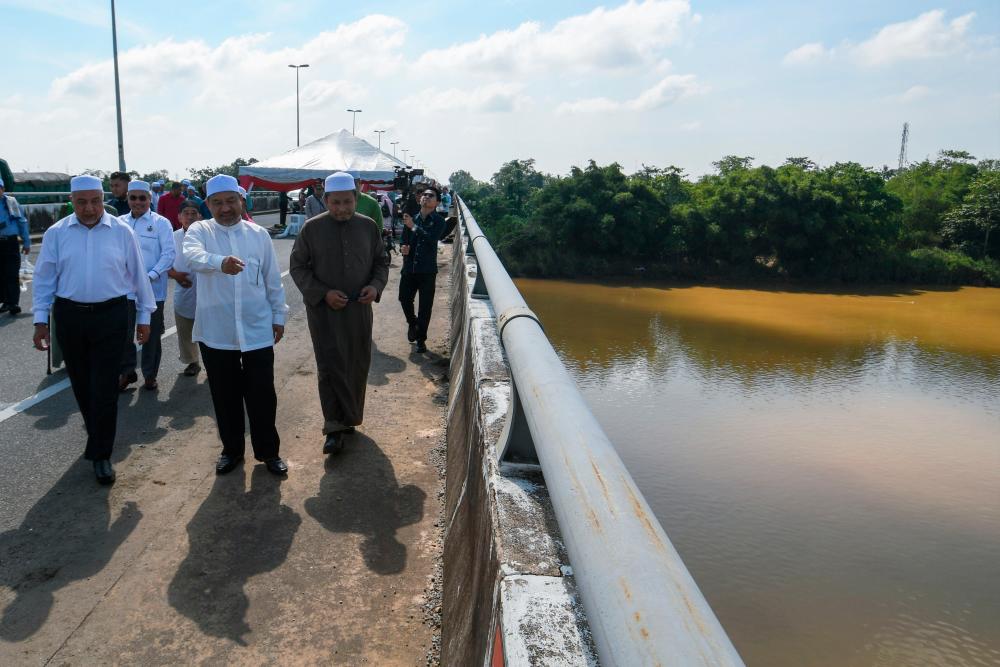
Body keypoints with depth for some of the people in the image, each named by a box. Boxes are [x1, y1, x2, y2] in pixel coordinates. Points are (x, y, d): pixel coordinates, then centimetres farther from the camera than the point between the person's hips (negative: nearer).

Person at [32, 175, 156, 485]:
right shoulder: (56, 233, 1)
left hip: (111, 316, -2)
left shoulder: (122, 232, -2)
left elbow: (137, 275, 4)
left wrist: (144, 316, 6)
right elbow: (45, 278, 5)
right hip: (70, 316, 2)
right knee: (81, 384, 14)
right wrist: (40, 320, 3)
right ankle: (98, 437, 36)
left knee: (104, 387, -2)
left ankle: (101, 454, 8)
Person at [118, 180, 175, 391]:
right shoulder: (120, 223, 6)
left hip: (153, 289, -2)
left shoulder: (161, 223, -3)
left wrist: (151, 275, -16)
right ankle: (126, 371, 24)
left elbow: (169, 253, -8)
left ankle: (150, 374, 23)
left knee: (152, 334, 8)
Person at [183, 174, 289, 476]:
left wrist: (279, 316, 9)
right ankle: (232, 449, 30)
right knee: (225, 395, 12)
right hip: (215, 332, 0)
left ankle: (268, 451, 23)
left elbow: (273, 280, 10)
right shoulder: (199, 231, -1)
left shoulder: (259, 234, 5)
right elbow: (192, 255, -25)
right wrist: (221, 262, -45)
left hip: (257, 331, 1)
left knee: (262, 395, 6)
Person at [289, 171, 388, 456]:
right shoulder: (312, 228, -5)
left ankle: (349, 419, 28)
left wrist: (376, 285, -9)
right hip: (323, 309, -3)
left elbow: (381, 261, 12)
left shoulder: (368, 226, 2)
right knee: (330, 367, -5)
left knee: (358, 365, 10)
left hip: (359, 308, 3)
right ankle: (334, 428, 2)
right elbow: (297, 266, -1)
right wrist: (323, 293, -13)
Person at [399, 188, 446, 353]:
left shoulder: (438, 221, -3)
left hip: (427, 270, -3)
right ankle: (412, 323, 32)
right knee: (404, 299, 0)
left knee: (425, 307, 2)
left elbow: (432, 239, -20)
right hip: (409, 268, 3)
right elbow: (403, 240, 10)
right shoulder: (411, 219, 8)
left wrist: (413, 227, -18)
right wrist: (403, 248, -11)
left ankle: (421, 339, 16)